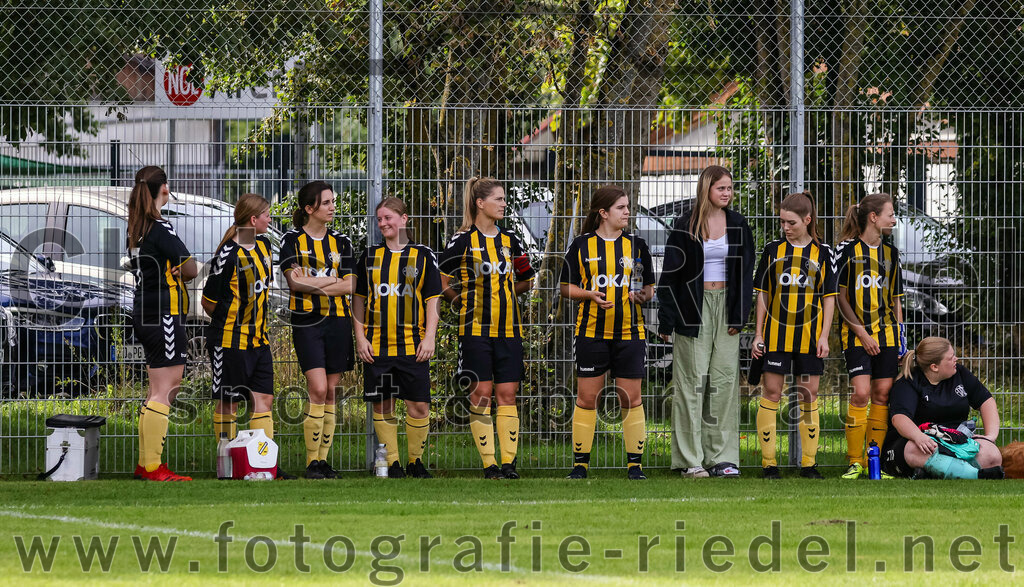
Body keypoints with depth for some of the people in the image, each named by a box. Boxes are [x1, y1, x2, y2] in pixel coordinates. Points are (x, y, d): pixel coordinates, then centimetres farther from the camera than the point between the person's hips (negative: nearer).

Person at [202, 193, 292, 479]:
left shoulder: (263, 246, 7)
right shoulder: (229, 255, -18)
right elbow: (209, 301, -11)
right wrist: (230, 323, 0)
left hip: (258, 338, 8)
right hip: (231, 340, -8)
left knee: (264, 398, 4)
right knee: (228, 402, 1)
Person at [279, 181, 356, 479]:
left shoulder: (340, 242, 11)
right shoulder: (292, 240, 1)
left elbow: (350, 286, 1)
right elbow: (294, 280, -10)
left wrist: (313, 284, -9)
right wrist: (332, 279, -8)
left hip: (338, 320, 4)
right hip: (306, 322, -4)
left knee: (331, 391, 3)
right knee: (318, 389, -14)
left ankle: (324, 460, 8)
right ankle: (312, 462, -9)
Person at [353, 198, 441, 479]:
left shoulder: (422, 255, 3)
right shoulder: (370, 256, 9)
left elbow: (433, 300, 4)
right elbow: (358, 299, 12)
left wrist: (429, 338, -5)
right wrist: (360, 337, 3)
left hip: (413, 346, -2)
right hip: (376, 346, 2)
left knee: (419, 405, -4)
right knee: (382, 404, 2)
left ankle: (416, 460, 11)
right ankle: (392, 462, 11)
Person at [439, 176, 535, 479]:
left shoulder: (510, 241, 11)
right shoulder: (463, 240, -2)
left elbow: (525, 280, 22)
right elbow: (441, 281, 2)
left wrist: (502, 293, 9)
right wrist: (462, 301, 0)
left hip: (508, 327, 4)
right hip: (476, 327, -4)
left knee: (507, 394, 0)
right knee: (481, 392, -5)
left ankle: (509, 461, 1)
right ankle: (488, 463, -2)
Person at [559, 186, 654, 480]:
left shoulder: (636, 245, 8)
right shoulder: (582, 245, 2)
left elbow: (649, 287, 13)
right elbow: (566, 287, 5)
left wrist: (643, 295, -10)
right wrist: (590, 295, -12)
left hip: (630, 332, 1)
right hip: (591, 332, -1)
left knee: (631, 398, 0)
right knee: (586, 397, 0)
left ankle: (634, 463, 5)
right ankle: (580, 463, 8)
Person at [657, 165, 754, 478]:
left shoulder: (737, 224, 8)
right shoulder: (685, 225, -3)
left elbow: (745, 272, 10)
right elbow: (670, 273, -2)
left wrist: (739, 315, 1)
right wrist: (666, 320, -6)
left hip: (726, 306, 3)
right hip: (693, 308, -3)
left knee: (725, 379, 0)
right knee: (693, 379, -4)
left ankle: (722, 457, 3)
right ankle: (690, 460, -2)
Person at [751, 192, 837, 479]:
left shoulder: (822, 252, 4)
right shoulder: (773, 249, 5)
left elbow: (829, 297, 5)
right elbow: (762, 294, 8)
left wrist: (824, 336, -2)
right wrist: (758, 334, 4)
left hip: (809, 336, 0)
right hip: (775, 334, 0)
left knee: (809, 395, 2)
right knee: (771, 392, -2)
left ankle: (808, 463, 8)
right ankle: (769, 463, 2)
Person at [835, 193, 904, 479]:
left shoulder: (890, 253, 13)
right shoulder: (847, 250, -3)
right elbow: (840, 297, -4)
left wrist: (901, 337, 10)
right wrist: (862, 333, -10)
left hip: (886, 332, 5)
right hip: (857, 334, -5)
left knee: (882, 394, 1)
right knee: (861, 392, -15)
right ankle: (854, 461, -8)